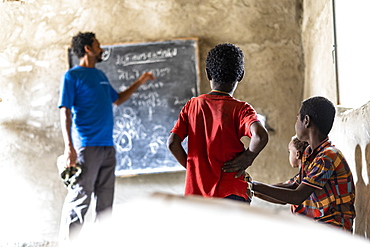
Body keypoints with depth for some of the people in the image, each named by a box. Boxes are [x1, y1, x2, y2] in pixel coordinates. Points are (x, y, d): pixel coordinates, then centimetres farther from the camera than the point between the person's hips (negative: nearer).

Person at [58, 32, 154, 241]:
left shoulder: (101, 75, 19)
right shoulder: (72, 76, -3)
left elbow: (117, 99, 33)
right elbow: (65, 112, -9)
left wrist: (140, 82, 28)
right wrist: (69, 147, -18)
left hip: (107, 146, 8)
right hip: (87, 146, -7)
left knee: (106, 199, 9)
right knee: (80, 199, -10)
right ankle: (70, 240, -6)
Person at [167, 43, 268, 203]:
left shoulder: (193, 105, 5)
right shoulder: (241, 109, -5)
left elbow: (173, 142, -1)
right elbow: (260, 136, -24)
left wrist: (192, 167, 10)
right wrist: (247, 159, -7)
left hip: (195, 190, 4)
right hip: (230, 193, -4)